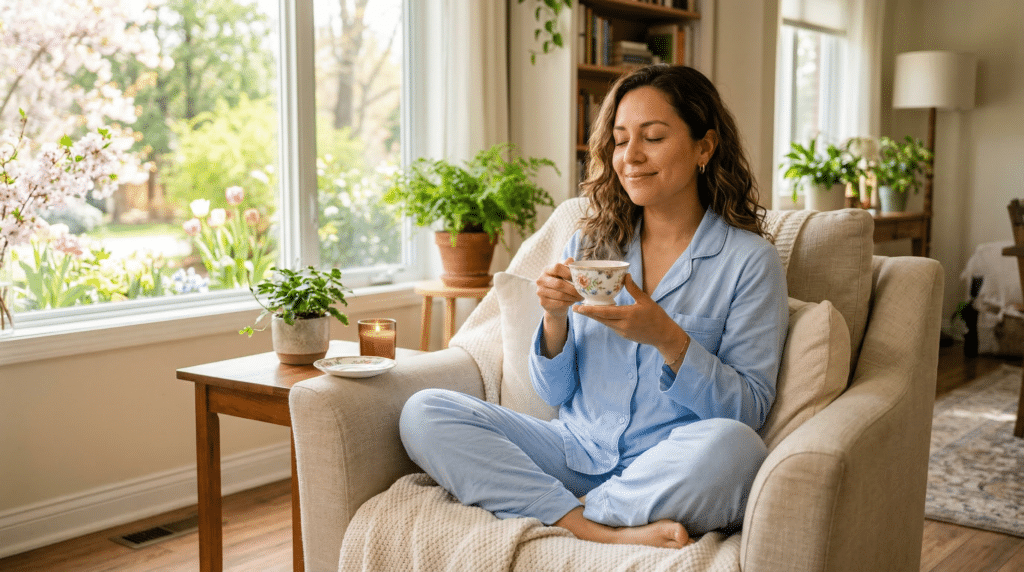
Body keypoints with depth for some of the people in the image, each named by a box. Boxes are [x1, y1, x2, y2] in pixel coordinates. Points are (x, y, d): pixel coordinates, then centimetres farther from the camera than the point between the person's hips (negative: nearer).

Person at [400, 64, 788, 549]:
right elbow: (555, 393, 11)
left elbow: (751, 407, -5)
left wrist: (668, 339, -20)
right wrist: (555, 319, -10)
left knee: (728, 445, -37)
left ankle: (574, 512, -14)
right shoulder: (589, 245, 10)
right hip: (576, 451, 4)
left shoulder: (750, 259, -1)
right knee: (423, 412, -14)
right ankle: (603, 531, -22)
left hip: (668, 471, -3)